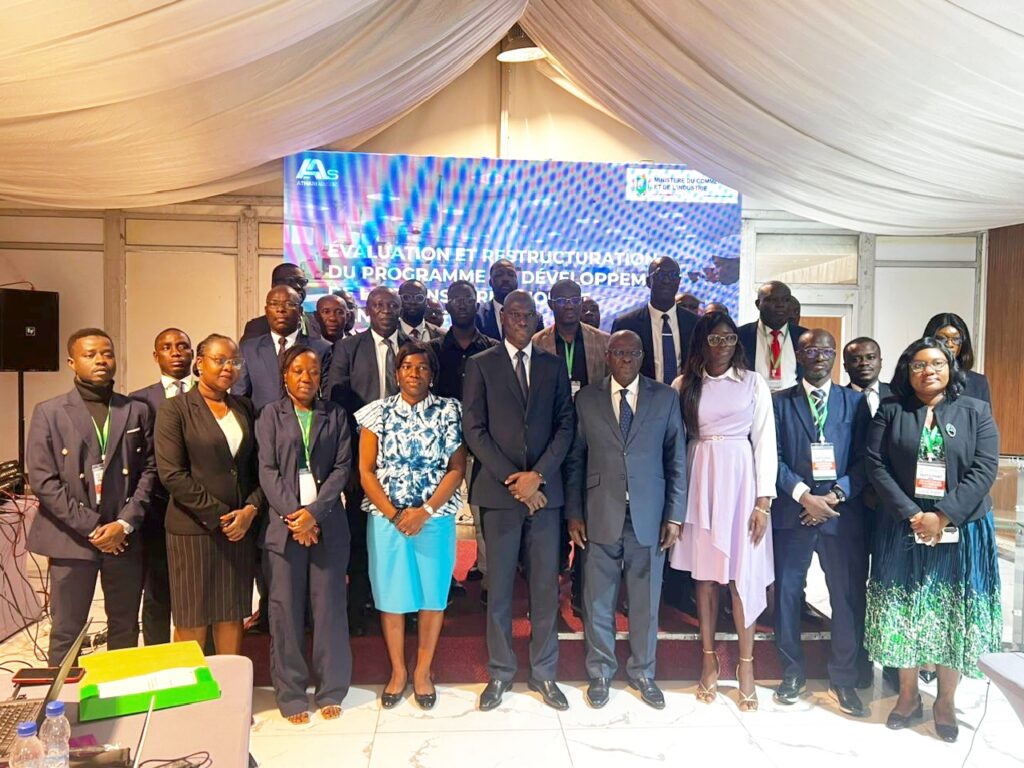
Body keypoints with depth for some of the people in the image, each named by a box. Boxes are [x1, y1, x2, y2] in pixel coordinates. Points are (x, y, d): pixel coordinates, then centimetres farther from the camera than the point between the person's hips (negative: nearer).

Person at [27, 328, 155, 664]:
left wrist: (125, 524, -9)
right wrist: (91, 528, -11)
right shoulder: (49, 412, 1)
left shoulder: (137, 411, 8)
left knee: (125, 629, 12)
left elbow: (149, 470, 3)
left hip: (125, 538, 2)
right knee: (66, 632, 6)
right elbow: (42, 480, -5)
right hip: (72, 539, -2)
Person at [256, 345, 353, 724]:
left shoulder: (335, 415, 9)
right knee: (286, 609, 4)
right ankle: (291, 694, 16)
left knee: (329, 606, 4)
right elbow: (268, 470, 0)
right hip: (283, 524, 0)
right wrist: (292, 515, -11)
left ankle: (331, 690, 18)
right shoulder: (270, 415, 7)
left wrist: (314, 511, -11)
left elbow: (342, 467, 1)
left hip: (327, 524, 1)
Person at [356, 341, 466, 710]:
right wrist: (394, 514, -12)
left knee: (432, 595, 8)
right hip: (386, 520, 0)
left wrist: (425, 511, -14)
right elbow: (366, 471, -1)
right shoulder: (377, 412, 2)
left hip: (435, 518, 0)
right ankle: (398, 671, 28)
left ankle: (423, 672, 27)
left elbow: (457, 468, -4)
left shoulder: (448, 411, 0)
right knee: (390, 596, 9)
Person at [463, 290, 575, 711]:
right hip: (499, 490, -2)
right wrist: (513, 480, -10)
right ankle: (500, 673, 21)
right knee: (499, 587, 6)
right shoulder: (480, 365, 3)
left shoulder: (553, 365, 11)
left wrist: (537, 475, -9)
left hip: (545, 490, 2)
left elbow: (565, 425, 5)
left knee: (546, 586, 8)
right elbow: (474, 430, -4)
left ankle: (543, 673, 22)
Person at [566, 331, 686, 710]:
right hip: (600, 515, 0)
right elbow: (575, 460, 4)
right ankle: (600, 672, 28)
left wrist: (674, 515, -1)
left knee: (646, 601, 11)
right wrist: (574, 513, 0)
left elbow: (676, 460, 3)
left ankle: (642, 673, 31)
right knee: (598, 600, 9)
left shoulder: (665, 398, 3)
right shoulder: (586, 398, 3)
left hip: (649, 516, 0)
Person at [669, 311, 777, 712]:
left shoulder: (753, 383, 3)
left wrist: (763, 500, -6)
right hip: (699, 481, 1)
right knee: (704, 573, 7)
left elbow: (765, 442, 0)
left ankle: (746, 666, 15)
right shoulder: (684, 384, 5)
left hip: (740, 480, -1)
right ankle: (709, 660, 21)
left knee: (742, 574, 0)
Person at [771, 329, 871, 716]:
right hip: (792, 512, 0)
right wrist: (803, 495, -12)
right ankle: (792, 673, 24)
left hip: (843, 513, 1)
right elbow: (773, 458, -1)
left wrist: (836, 495, -10)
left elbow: (864, 459, 2)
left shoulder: (855, 402, 8)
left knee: (849, 598, 4)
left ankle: (843, 680, 21)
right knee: (787, 594, 7)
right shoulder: (779, 402, 6)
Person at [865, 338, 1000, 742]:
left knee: (954, 615, 6)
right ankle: (908, 695, 23)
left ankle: (946, 701, 23)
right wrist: (911, 515, -14)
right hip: (903, 529, 0)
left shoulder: (976, 411, 2)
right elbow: (877, 466, -5)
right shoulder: (890, 412, 3)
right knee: (903, 612, 6)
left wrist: (943, 516, -16)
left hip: (961, 530, 0)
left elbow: (984, 469, -7)